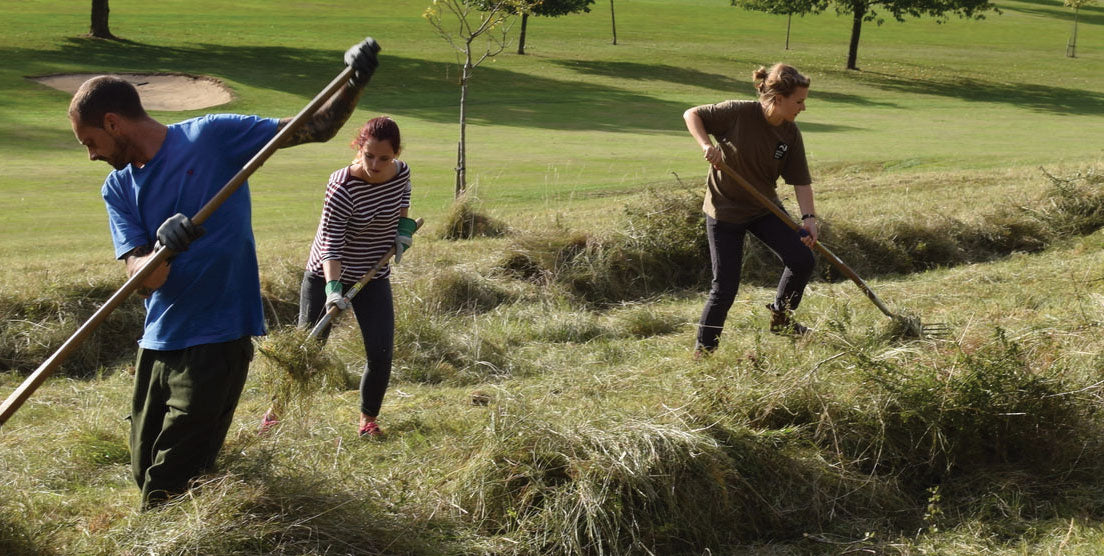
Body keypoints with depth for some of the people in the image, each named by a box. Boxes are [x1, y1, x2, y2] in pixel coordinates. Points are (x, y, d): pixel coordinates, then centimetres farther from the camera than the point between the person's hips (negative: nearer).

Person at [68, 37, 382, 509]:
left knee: (167, 492, -8)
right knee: (145, 473, 14)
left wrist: (354, 84, -20)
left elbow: (316, 128, -4)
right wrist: (162, 248, -28)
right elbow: (141, 278, -6)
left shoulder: (211, 136, -6)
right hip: (158, 343, 6)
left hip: (216, 341, -6)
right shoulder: (118, 188, 7)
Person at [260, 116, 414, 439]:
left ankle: (368, 421, 14)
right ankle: (278, 409, 22)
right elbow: (331, 245, -28)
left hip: (373, 278, 4)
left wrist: (404, 226, 1)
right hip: (327, 276, -4)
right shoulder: (342, 187, -27)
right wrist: (333, 287, -40)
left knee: (381, 354, -6)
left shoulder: (401, 172, -10)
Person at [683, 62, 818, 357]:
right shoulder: (738, 113, -21)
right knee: (725, 287, -5)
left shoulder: (791, 134, -7)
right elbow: (692, 115, -11)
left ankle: (780, 319, 20)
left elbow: (801, 180, -5)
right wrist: (707, 145, -27)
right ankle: (703, 350, 13)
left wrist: (809, 217, -18)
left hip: (765, 207, 5)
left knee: (802, 260, -6)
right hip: (725, 209, -5)